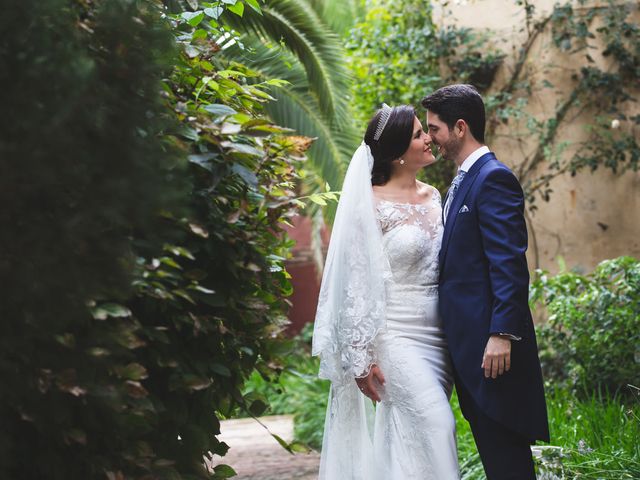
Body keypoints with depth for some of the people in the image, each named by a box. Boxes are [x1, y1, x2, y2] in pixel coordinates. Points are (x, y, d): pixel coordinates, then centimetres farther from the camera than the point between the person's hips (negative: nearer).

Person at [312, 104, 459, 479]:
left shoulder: (434, 196, 11)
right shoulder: (372, 206, -9)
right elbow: (358, 283, -9)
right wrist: (361, 358, -10)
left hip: (438, 336, 6)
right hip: (399, 337, -6)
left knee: (411, 434, 6)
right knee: (435, 427, -14)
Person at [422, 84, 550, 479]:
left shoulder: (494, 178, -11)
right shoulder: (465, 180, 19)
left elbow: (510, 264, -19)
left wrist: (502, 334, -24)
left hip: (490, 343, -10)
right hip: (468, 343, 10)